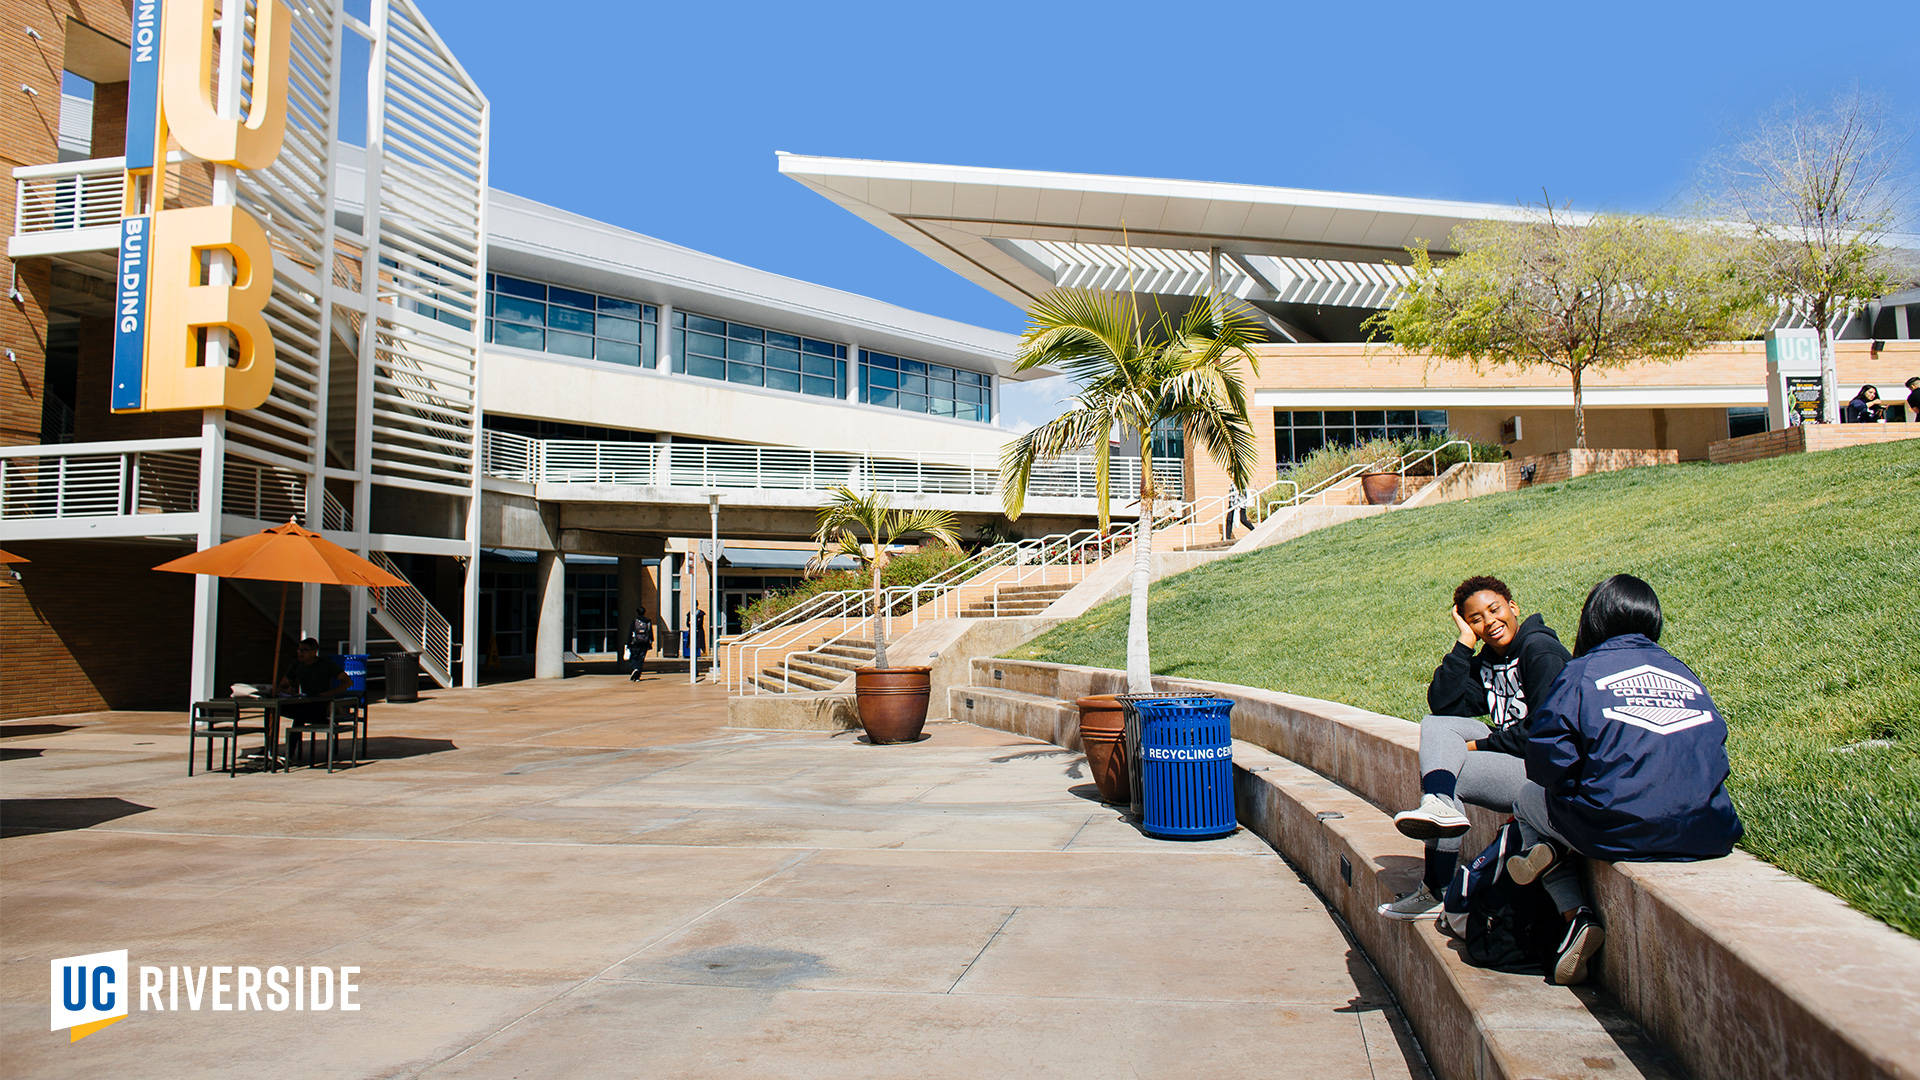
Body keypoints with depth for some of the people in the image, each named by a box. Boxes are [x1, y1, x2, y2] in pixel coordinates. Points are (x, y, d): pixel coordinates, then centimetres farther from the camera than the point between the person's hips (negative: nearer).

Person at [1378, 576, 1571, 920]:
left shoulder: (1541, 650, -11)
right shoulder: (1487, 662, 14)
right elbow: (1442, 703, 0)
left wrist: (1479, 746, -13)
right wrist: (1464, 644, -3)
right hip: (1514, 758, 8)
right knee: (1436, 725, -7)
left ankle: (1438, 891, -9)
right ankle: (1440, 804, -38)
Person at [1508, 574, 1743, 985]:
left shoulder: (1582, 673, 0)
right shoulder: (1686, 674, 15)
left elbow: (1544, 762, -7)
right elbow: (1714, 757, 18)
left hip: (1619, 830, -4)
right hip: (1706, 838, 4)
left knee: (1528, 798, 22)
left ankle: (1576, 916, 2)